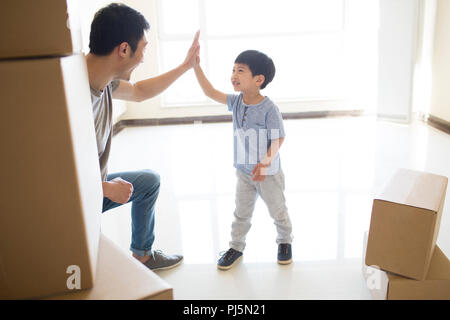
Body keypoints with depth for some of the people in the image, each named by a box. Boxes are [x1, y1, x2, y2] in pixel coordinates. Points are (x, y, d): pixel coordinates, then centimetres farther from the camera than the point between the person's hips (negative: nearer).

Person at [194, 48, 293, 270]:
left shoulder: (269, 108, -23)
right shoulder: (236, 102, -5)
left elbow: (278, 139, -20)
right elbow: (211, 92, -2)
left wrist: (265, 162, -32)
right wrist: (196, 66, -10)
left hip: (268, 172, -5)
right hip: (243, 171, 5)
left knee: (278, 210, 15)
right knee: (242, 212, 16)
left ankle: (284, 241, 39)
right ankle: (236, 246, 32)